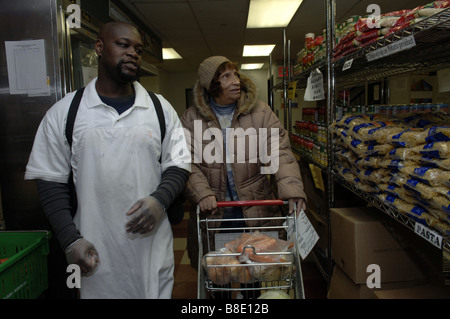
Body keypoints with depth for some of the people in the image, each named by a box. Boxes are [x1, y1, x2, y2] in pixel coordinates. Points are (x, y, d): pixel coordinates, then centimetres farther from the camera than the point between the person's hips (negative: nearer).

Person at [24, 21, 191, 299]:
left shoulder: (160, 108, 4)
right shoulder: (64, 112, 1)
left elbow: (178, 166, 5)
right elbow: (51, 182, 2)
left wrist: (160, 200, -15)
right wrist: (71, 240, -6)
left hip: (152, 244, 1)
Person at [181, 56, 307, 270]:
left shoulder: (260, 112, 0)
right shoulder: (192, 118, 0)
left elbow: (280, 153, -7)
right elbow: (188, 162, -6)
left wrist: (292, 189, -22)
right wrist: (202, 194, -21)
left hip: (256, 210, 1)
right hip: (213, 212, 0)